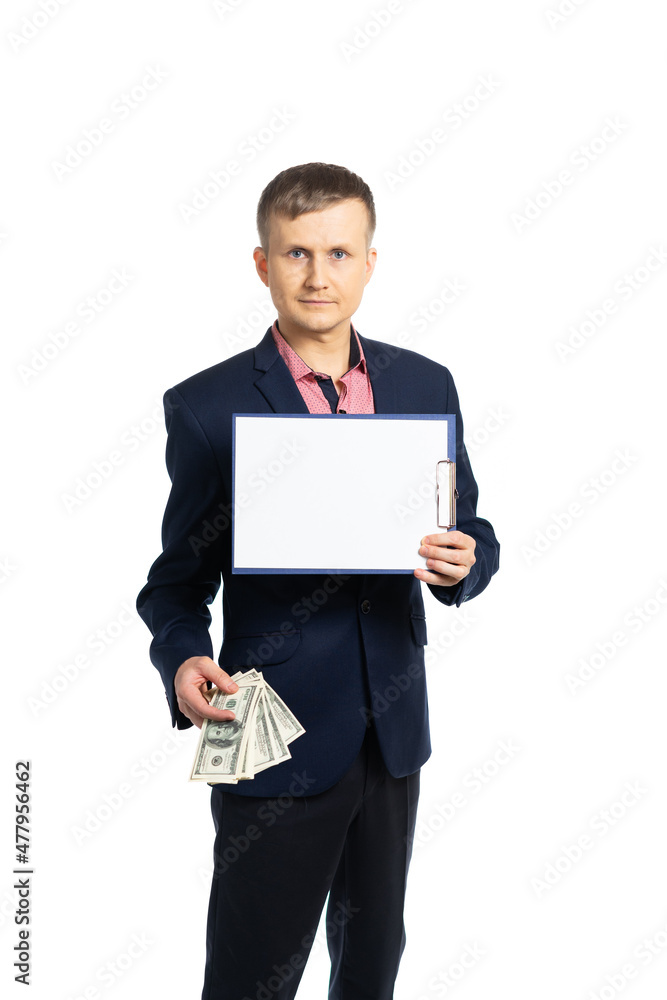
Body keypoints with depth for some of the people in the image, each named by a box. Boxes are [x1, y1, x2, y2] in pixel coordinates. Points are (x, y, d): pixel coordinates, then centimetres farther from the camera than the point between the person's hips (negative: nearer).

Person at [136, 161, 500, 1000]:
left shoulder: (425, 385, 2)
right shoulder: (206, 407, -9)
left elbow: (471, 532, 9)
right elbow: (179, 576, -4)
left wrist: (463, 562, -14)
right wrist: (183, 660, -24)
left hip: (394, 731, 5)